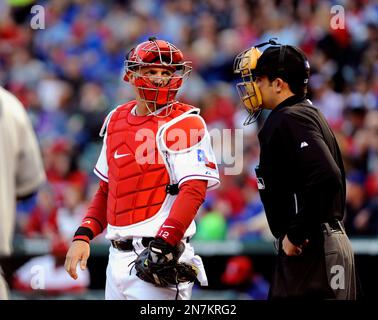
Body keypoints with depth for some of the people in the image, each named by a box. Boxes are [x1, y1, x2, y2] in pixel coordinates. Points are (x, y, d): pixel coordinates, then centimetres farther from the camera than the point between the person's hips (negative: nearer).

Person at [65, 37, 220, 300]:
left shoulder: (184, 123, -7)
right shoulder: (117, 120, 15)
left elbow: (193, 191, -17)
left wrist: (161, 245, -25)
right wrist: (83, 236, 10)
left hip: (159, 257, -7)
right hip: (118, 256, 7)